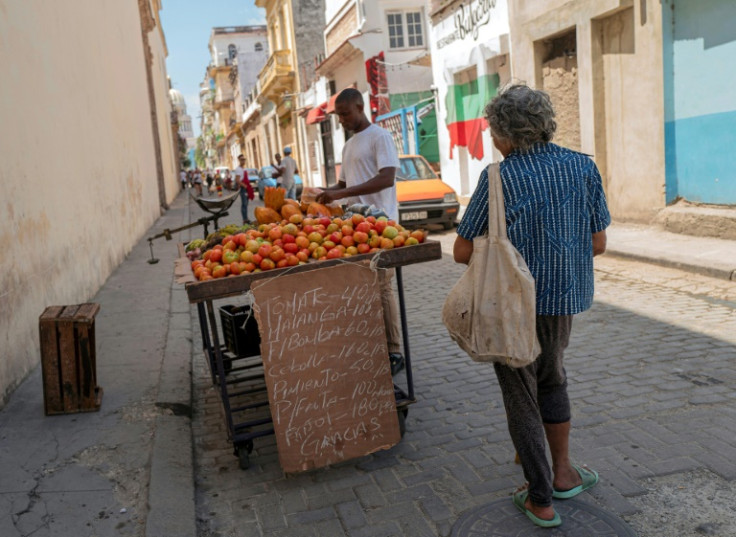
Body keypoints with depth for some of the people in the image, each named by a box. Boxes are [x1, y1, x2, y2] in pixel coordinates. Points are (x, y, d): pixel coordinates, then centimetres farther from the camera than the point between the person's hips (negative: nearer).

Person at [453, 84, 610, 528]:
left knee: (521, 395, 11)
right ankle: (563, 473, 36)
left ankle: (541, 500, 19)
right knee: (552, 379, 27)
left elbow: (462, 251, -9)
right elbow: (598, 244, 2)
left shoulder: (499, 177, -13)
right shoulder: (584, 167, -2)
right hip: (565, 297, 4)